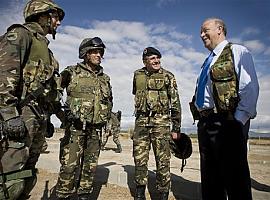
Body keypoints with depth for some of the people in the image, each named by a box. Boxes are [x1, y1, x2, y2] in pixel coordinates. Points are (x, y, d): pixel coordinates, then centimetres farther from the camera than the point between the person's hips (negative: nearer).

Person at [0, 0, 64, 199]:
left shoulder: (44, 47, 27)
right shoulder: (20, 34, 1)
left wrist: (46, 119, 23)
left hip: (37, 119, 9)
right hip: (20, 117, -9)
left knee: (27, 179, 13)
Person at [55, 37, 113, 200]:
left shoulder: (105, 78, 13)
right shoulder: (72, 72, 0)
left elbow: (109, 102, 23)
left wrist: (109, 120, 18)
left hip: (96, 129, 5)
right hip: (76, 127, -4)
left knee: (90, 166, 10)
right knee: (70, 165, -5)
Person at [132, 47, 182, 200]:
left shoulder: (168, 76, 0)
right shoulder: (138, 75, 10)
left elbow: (175, 103, 0)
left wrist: (176, 128, -3)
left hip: (161, 122, -3)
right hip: (141, 122, 3)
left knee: (163, 161, 0)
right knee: (140, 159, 7)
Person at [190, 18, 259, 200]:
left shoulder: (237, 51, 2)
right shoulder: (209, 62, 25)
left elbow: (250, 88, -10)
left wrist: (239, 120, -18)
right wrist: (201, 120, 13)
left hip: (227, 123, -8)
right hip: (205, 124, 8)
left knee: (235, 180, -2)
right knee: (210, 180, 13)